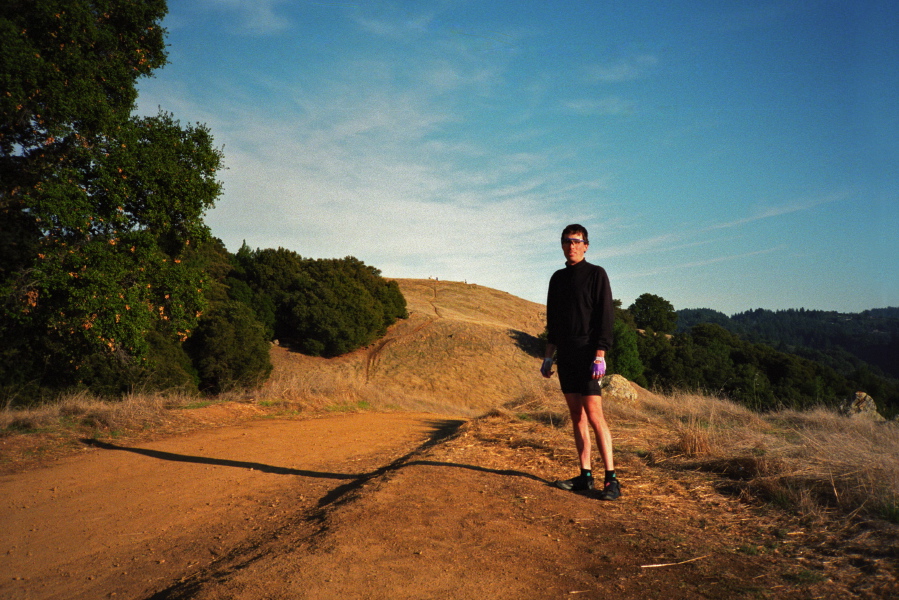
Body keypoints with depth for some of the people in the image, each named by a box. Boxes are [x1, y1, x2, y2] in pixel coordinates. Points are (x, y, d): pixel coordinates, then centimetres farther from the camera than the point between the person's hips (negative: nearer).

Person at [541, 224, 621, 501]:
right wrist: (548, 356, 14)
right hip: (565, 357, 6)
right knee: (576, 416, 7)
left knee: (594, 415, -10)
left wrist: (600, 356, -17)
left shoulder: (596, 274, -2)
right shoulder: (558, 278, 16)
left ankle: (611, 479, -4)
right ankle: (585, 476, 13)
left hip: (588, 355, -6)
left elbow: (605, 317, -9)